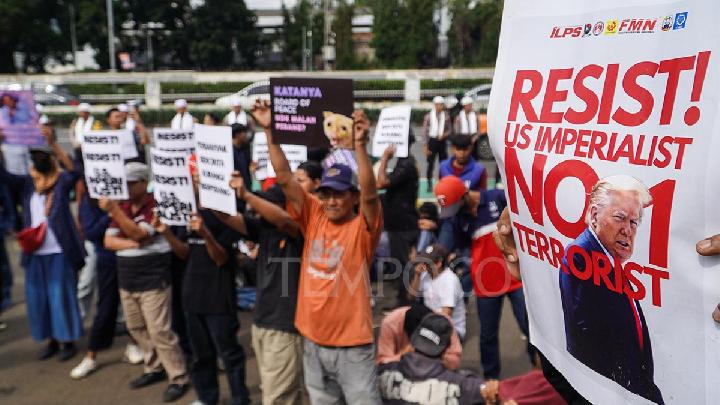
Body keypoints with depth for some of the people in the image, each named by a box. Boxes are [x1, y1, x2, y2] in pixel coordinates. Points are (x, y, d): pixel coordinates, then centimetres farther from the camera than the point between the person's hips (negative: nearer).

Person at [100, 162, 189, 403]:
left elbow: (139, 233, -24)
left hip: (153, 281, -8)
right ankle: (154, 368, 30)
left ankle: (178, 378, 3)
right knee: (137, 329, 15)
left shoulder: (155, 207, -11)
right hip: (127, 281, 8)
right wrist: (133, 244, -14)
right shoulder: (123, 209, 10)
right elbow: (109, 241, 3)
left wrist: (114, 210, -31)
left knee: (159, 332, -7)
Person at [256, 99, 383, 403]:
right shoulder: (314, 216, 0)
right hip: (313, 342, 5)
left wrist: (360, 144, -38)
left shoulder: (362, 227, -11)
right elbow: (285, 179, -4)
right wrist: (269, 131, -10)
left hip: (352, 345, -5)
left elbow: (370, 193, -29)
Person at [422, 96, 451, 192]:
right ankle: (429, 185, 10)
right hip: (432, 141, -3)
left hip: (442, 141, 3)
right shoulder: (428, 116, -5)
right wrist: (426, 147, -7)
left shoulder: (446, 116, 2)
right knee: (430, 164, 0)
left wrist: (444, 135, -14)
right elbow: (425, 131, -4)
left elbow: (449, 130, 9)